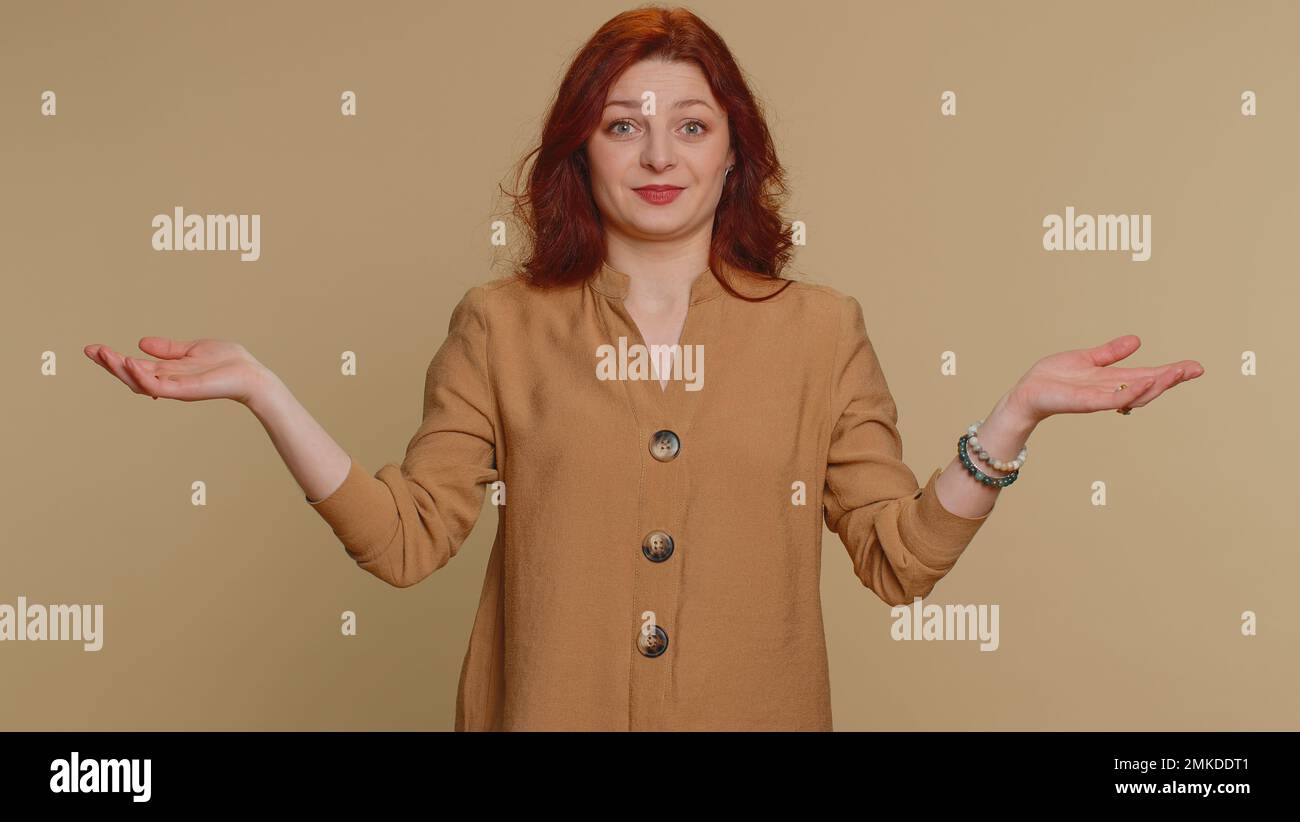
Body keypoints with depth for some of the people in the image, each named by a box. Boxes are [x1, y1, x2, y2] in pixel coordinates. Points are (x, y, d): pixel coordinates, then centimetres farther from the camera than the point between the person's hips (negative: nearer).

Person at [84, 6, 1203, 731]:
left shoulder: (822, 331, 0)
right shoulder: (502, 326, -1)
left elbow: (905, 557, -3)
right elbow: (405, 538, -6)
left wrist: (1017, 413, -15)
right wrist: (257, 386, -14)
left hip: (755, 711, 1)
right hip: (549, 710, 0)